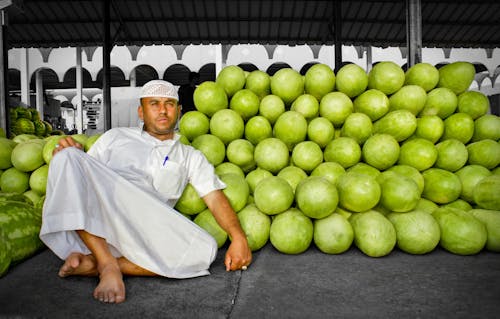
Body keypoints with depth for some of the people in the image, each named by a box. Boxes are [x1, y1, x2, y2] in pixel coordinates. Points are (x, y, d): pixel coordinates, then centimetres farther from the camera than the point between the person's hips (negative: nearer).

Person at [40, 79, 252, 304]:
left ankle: (91, 264, -21)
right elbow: (85, 176, 21)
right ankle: (107, 263, -25)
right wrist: (66, 157, -3)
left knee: (205, 250, -25)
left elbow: (215, 198, 10)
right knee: (68, 156, -21)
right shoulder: (116, 136, 24)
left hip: (141, 232, 0)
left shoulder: (190, 157, 22)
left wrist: (238, 237, -7)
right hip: (94, 226, 1)